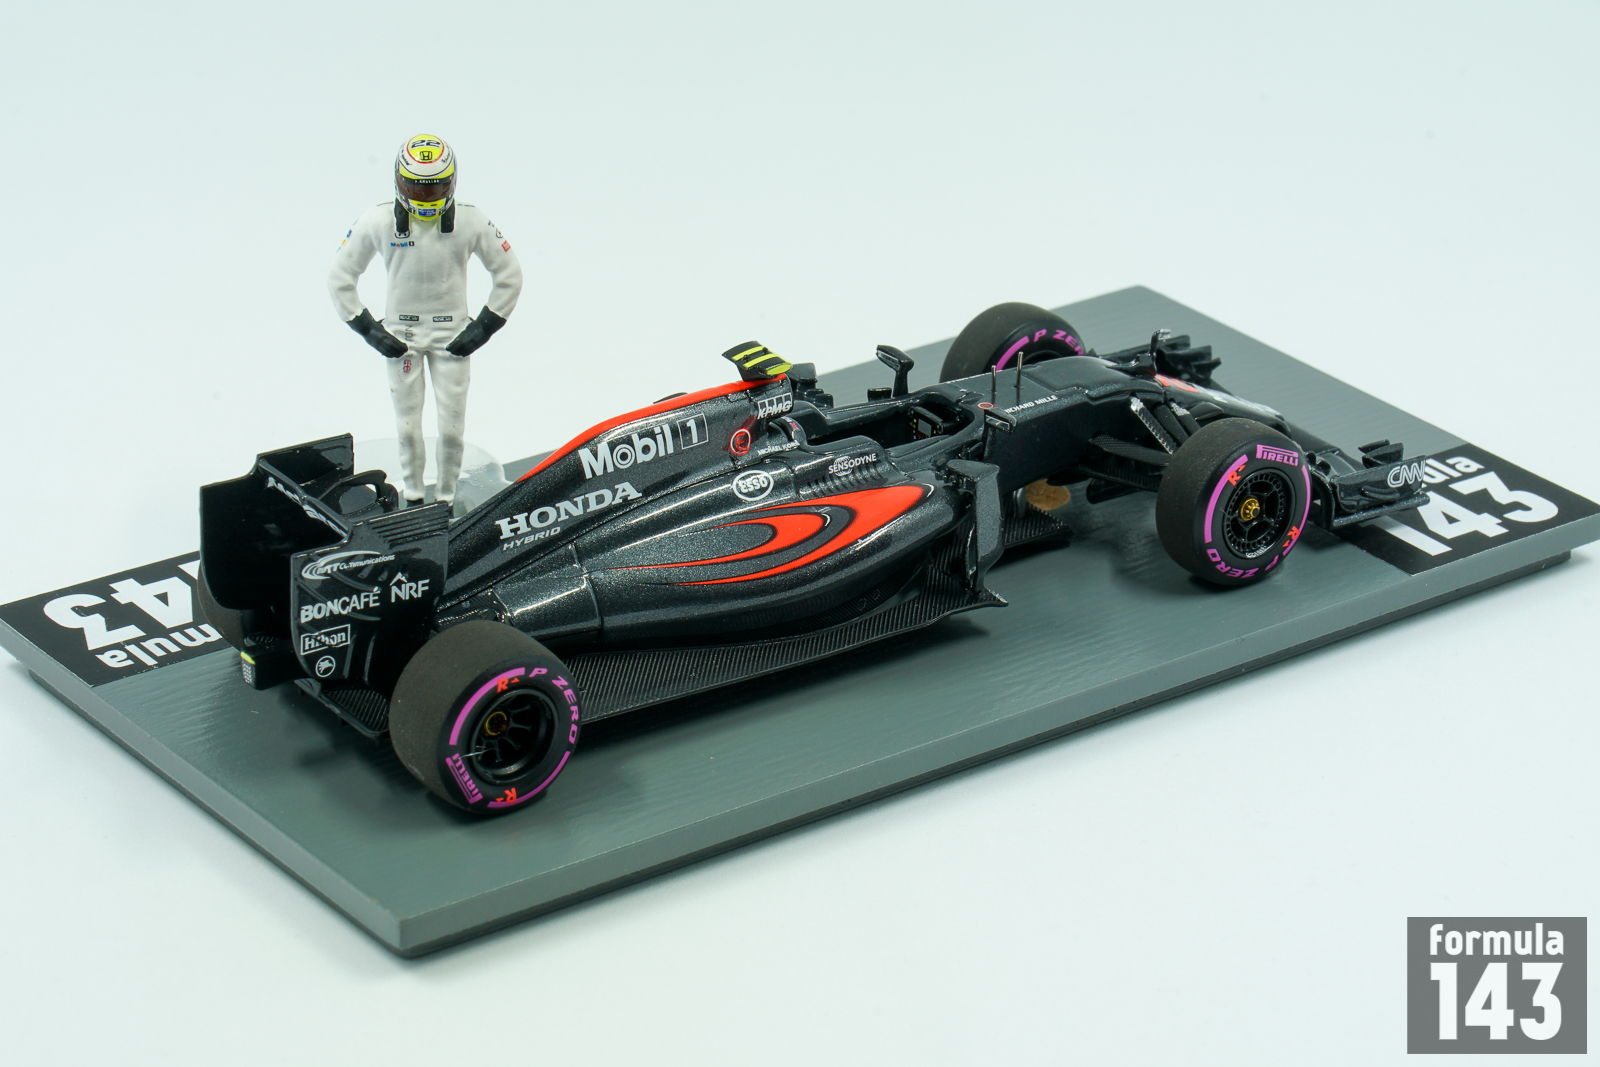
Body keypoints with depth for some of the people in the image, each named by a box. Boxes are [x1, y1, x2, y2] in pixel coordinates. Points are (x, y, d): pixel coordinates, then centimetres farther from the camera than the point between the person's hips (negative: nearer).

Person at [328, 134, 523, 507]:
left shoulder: (470, 222, -9)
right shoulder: (378, 222, -9)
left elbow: (509, 276, 2)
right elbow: (340, 278, 2)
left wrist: (483, 328, -3)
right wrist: (369, 330, -2)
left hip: (452, 335, 0)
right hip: (400, 334, 0)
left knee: (452, 428, 1)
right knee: (408, 426, 4)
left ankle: (446, 497, 20)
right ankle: (413, 496, 22)